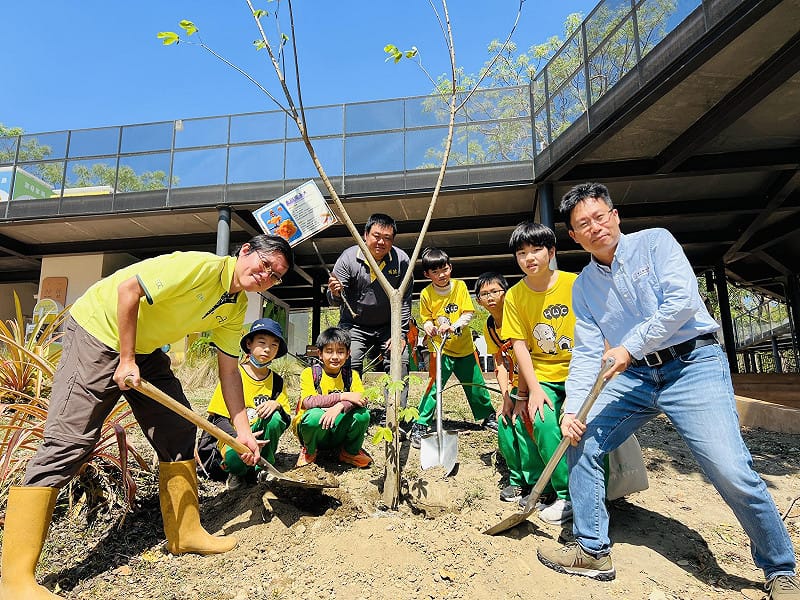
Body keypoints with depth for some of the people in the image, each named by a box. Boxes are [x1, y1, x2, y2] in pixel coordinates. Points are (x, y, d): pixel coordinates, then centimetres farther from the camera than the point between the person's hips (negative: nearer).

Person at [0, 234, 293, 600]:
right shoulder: (200, 267, -26)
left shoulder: (237, 308, -1)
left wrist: (243, 429, -1)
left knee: (179, 431, 4)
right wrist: (126, 360, -22)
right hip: (99, 330, -8)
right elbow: (127, 289, -25)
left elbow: (229, 370, 2)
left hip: (145, 348, 8)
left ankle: (185, 533, 15)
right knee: (67, 442, -12)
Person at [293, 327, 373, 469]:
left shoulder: (352, 375, 1)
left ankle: (350, 451, 4)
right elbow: (308, 402, -24)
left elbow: (362, 399, -15)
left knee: (362, 414, -24)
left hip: (338, 434, 2)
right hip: (314, 431, -2)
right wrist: (343, 396, -29)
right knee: (316, 415, -34)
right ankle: (309, 451, 0)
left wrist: (340, 406, -35)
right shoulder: (310, 373, -9)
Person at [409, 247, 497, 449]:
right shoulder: (426, 294, -6)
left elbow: (469, 313, -8)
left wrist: (454, 326, -23)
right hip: (441, 349, -2)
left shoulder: (460, 286, -4)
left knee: (476, 385, 14)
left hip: (465, 348, 2)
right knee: (434, 387, -11)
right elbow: (426, 318, 3)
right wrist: (429, 326, -19)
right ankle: (419, 426, 2)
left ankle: (488, 417, 37)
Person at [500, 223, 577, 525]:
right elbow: (519, 345, -4)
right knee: (542, 420, -22)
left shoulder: (574, 284, -7)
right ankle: (564, 493, -1)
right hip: (542, 375, 1)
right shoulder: (514, 297, -3)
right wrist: (533, 389, -13)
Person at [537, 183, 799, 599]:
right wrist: (571, 409, -9)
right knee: (580, 442, -5)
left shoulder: (654, 241, -2)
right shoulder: (583, 286, 8)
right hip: (635, 375, 5)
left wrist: (629, 347, -15)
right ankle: (592, 550, 10)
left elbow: (683, 300, -16)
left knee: (731, 471, -14)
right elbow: (586, 353, 3)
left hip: (693, 363, -4)